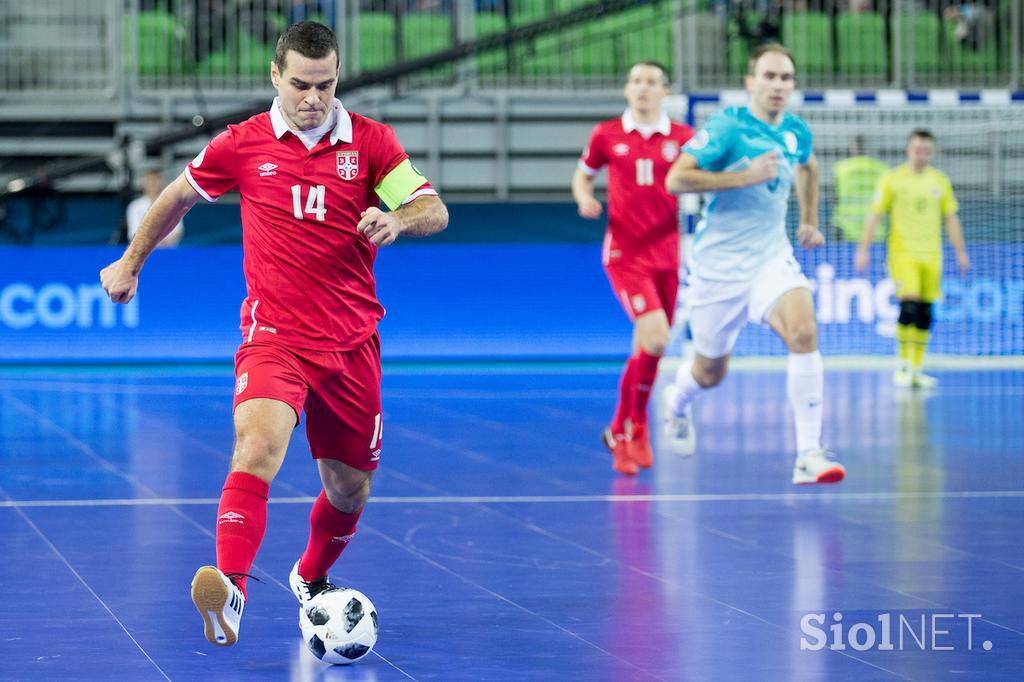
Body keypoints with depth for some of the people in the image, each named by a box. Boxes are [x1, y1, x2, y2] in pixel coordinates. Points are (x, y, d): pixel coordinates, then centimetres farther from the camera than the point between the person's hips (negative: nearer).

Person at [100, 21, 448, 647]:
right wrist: (131, 262, 24)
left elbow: (435, 211, -6)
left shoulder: (370, 141, 0)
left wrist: (397, 219, -29)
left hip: (352, 343, 2)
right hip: (275, 336, -2)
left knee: (350, 487, 12)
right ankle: (231, 589, -43)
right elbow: (180, 195, 17)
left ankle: (312, 579, 43)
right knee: (259, 443, -30)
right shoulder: (243, 145, 0)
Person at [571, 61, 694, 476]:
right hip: (624, 253, -3)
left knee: (648, 350, 9)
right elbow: (583, 175, 16)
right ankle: (637, 429, -3)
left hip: (665, 254, 3)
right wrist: (585, 200, -5)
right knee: (655, 337, -21)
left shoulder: (682, 138, 3)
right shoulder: (607, 136, 2)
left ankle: (621, 432, 28)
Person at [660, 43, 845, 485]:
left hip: (772, 258, 3)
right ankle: (677, 402, 51)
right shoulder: (726, 128, -14)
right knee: (710, 373, 12)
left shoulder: (796, 132, 4)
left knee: (803, 332, -25)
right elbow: (675, 179, -21)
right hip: (719, 264, -3)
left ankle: (809, 455, -25)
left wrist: (810, 221, 19)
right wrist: (746, 175, -24)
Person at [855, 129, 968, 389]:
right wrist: (863, 249, -6)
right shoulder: (892, 179, 0)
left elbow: (950, 219, 14)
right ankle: (904, 365, -6)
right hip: (902, 253, -4)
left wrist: (961, 252, 10)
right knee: (909, 305, -17)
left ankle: (916, 370, 11)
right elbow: (875, 215, 0)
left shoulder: (940, 181, 10)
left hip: (931, 255, 4)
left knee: (924, 314, 3)